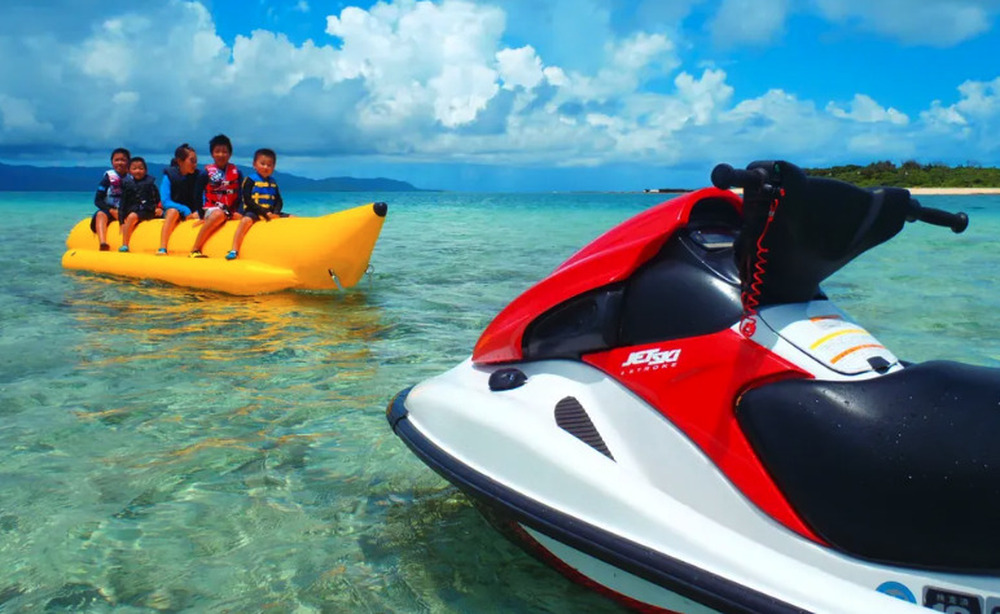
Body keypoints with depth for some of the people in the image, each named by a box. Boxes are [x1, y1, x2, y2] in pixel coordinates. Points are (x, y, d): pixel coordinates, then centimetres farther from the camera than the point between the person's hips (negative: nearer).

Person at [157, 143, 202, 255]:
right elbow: (166, 202, -12)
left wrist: (198, 212, -22)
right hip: (173, 210, -2)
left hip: (193, 213, 2)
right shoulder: (169, 176, -5)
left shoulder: (197, 176, 0)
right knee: (173, 211, -35)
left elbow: (202, 200, -1)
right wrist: (186, 211, -23)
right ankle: (162, 249, -41)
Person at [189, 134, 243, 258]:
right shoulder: (207, 173, 1)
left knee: (240, 217, -24)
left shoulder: (236, 173, 7)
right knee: (219, 214, -34)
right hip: (211, 209, -3)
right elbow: (198, 194, 4)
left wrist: (239, 212, -10)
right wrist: (200, 213, -5)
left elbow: (241, 195, 5)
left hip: (230, 211, 3)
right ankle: (194, 250, -31)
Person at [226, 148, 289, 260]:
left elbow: (279, 201, 10)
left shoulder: (273, 183, 16)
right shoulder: (250, 180, 0)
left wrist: (275, 213, -12)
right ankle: (234, 250, -38)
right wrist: (265, 212, -17)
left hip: (270, 213, 6)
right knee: (246, 220, -36)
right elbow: (248, 200, -9)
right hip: (253, 212, -5)